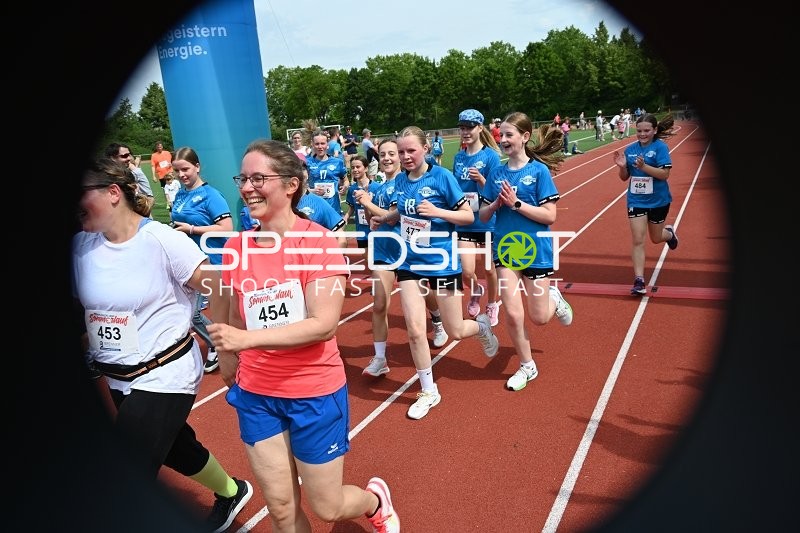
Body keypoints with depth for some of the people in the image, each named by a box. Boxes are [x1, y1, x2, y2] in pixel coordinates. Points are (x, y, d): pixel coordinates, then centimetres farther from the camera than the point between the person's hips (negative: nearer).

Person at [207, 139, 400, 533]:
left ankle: (376, 501, 44)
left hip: (315, 392, -4)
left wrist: (247, 338, -29)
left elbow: (324, 324, -22)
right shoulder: (236, 246, -1)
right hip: (255, 394, 4)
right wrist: (230, 371, 13)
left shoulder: (317, 241, -16)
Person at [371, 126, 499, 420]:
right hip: (410, 263, 4)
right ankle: (428, 391, 18)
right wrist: (383, 217, -2)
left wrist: (436, 211, -26)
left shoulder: (442, 176, -14)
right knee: (415, 331, -3)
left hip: (442, 262, -3)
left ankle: (482, 325, 46)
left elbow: (468, 216, -11)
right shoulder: (400, 181, 0)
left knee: (456, 331, 8)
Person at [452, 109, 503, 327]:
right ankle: (476, 291, 29)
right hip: (464, 222, 3)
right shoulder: (458, 157, 5)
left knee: (489, 268, 12)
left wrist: (481, 179, -26)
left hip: (487, 221, -3)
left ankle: (492, 305, 37)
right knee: (466, 272, -6)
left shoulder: (491, 156, -9)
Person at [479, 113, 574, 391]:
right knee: (512, 314, -3)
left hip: (535, 250, -3)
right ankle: (527, 366, 20)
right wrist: (496, 204, -14)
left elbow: (549, 215, -15)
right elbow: (483, 215, 5)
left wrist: (515, 203, -22)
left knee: (539, 317, 7)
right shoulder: (497, 173, 2)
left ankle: (553, 296, 43)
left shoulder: (539, 170, -10)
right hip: (505, 249, 3)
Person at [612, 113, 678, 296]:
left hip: (658, 200, -2)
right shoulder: (630, 149, -1)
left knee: (655, 238, 17)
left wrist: (643, 166, -32)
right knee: (638, 240, -6)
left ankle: (669, 232, 54)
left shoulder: (660, 147, -12)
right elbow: (624, 177, 6)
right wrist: (622, 166, -16)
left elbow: (664, 174, -20)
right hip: (636, 200, 2)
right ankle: (639, 281, -3)